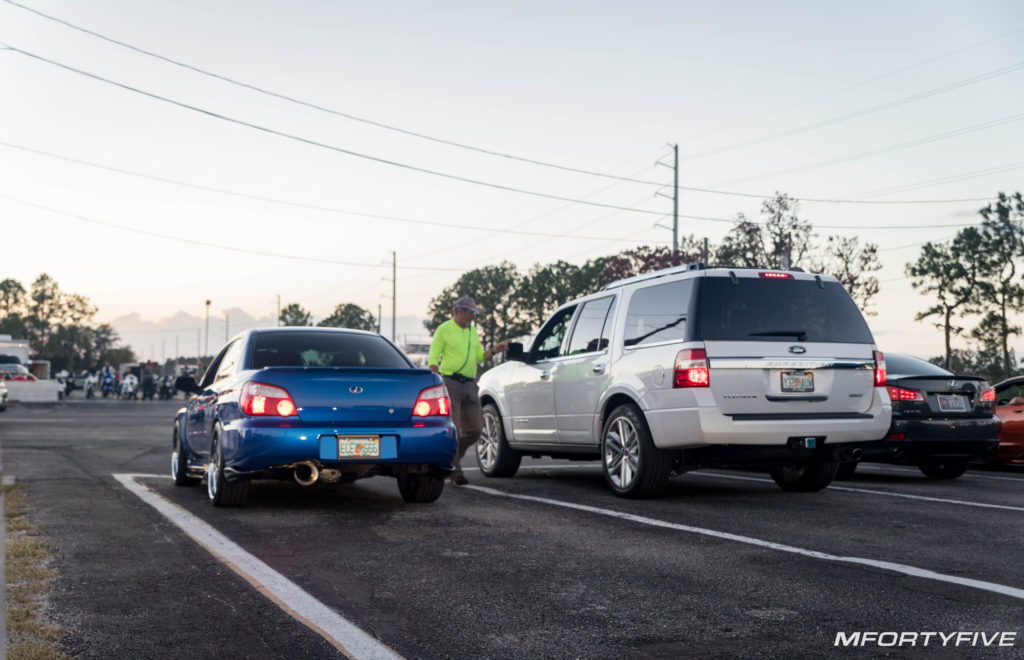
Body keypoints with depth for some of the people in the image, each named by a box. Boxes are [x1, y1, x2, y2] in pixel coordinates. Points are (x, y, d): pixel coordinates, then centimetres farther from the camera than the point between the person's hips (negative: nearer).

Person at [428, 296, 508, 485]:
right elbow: (433, 360, -5)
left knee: (475, 429, 4)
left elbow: (480, 357, 21)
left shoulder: (473, 331, 18)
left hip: (469, 384, 7)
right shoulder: (444, 330, -3)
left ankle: (452, 457, 23)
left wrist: (494, 350, 4)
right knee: (452, 430, -8)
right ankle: (455, 471, -4)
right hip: (450, 382, -7)